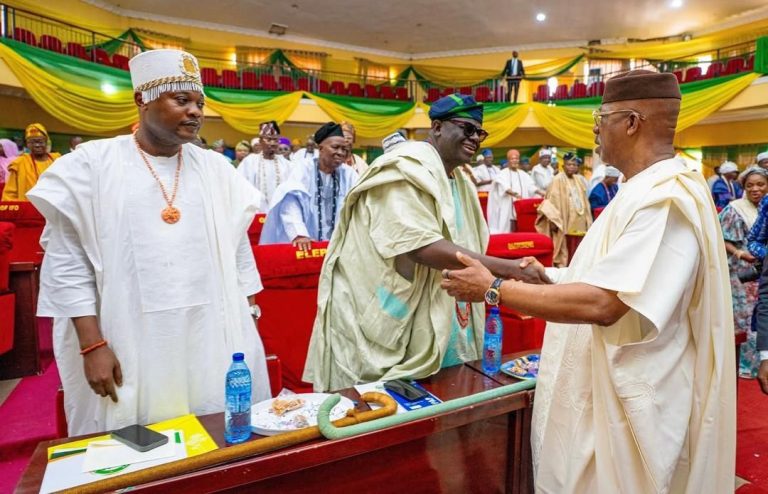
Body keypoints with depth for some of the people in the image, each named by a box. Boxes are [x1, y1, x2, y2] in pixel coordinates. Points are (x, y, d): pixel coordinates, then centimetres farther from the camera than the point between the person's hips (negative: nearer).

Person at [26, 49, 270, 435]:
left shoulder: (216, 170, 7)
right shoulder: (91, 165, -1)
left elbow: (239, 254, 9)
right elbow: (68, 262, -3)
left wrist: (246, 326, 7)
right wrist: (92, 344, -8)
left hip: (213, 342, 3)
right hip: (130, 346, -2)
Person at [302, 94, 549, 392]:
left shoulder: (459, 183, 14)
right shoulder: (409, 168, -16)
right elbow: (422, 247, -29)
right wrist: (506, 267, -30)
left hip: (435, 325, 9)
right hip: (381, 324, -9)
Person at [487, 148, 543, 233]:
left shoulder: (523, 174, 16)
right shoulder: (503, 174, -1)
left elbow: (531, 186, 6)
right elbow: (505, 188, -18)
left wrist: (540, 192, -14)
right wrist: (515, 194, -36)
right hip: (507, 208, -4)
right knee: (507, 229, -7)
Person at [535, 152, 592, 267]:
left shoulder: (579, 180, 13)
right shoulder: (558, 180, -8)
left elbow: (584, 200, 19)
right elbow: (552, 200, -12)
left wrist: (588, 219, 17)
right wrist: (553, 220, -18)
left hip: (578, 220, 7)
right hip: (564, 220, -6)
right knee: (564, 246, -2)